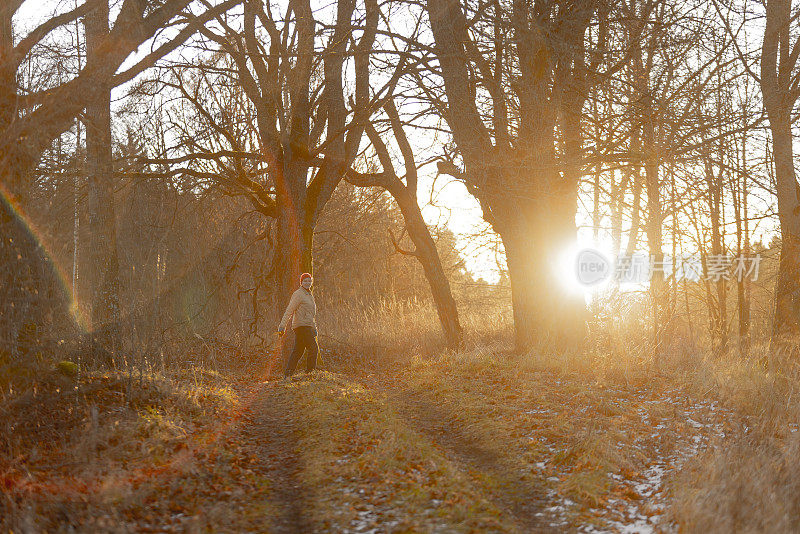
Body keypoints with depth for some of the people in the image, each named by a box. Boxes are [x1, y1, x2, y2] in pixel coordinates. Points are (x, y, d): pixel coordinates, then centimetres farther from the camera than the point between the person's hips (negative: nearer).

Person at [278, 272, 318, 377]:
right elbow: (289, 311, -16)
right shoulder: (298, 294, -9)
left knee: (298, 351, 7)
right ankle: (310, 372, -6)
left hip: (307, 326, 9)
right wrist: (282, 326, -22)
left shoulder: (309, 295, 20)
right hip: (302, 325, -9)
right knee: (313, 348, -11)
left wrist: (314, 327, 27)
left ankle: (287, 374, 8)